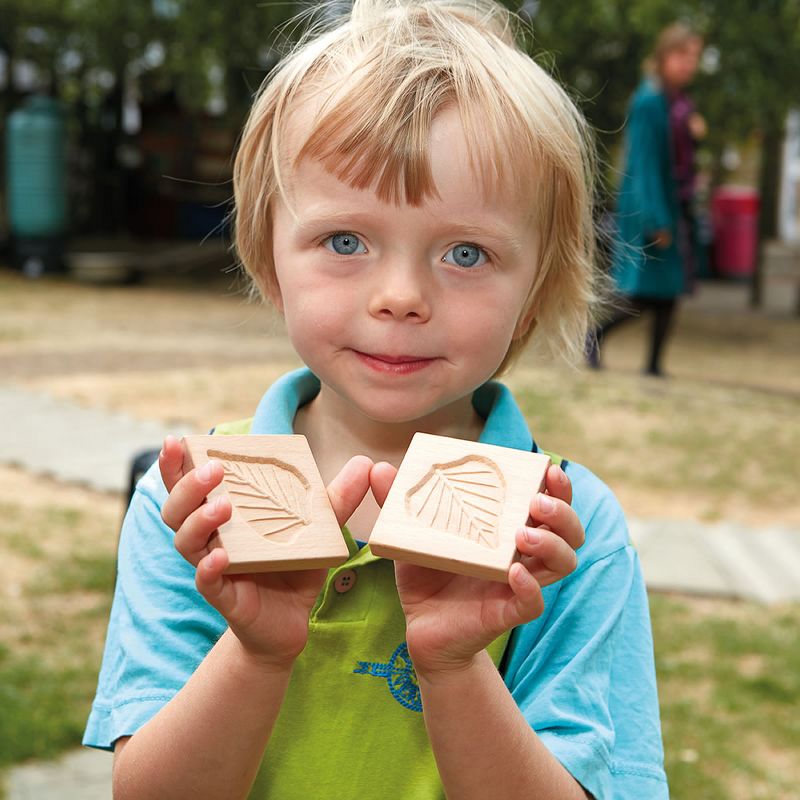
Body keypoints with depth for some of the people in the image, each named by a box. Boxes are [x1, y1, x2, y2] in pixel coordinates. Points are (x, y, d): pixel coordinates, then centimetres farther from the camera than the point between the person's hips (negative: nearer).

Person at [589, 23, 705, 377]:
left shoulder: (681, 102, 9)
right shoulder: (649, 102, -15)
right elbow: (645, 162, -18)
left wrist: (695, 133, -4)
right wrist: (657, 220, -19)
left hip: (677, 205, 8)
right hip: (651, 205, -8)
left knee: (669, 289, 7)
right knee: (647, 292, -5)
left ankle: (655, 363, 14)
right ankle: (594, 334, 16)